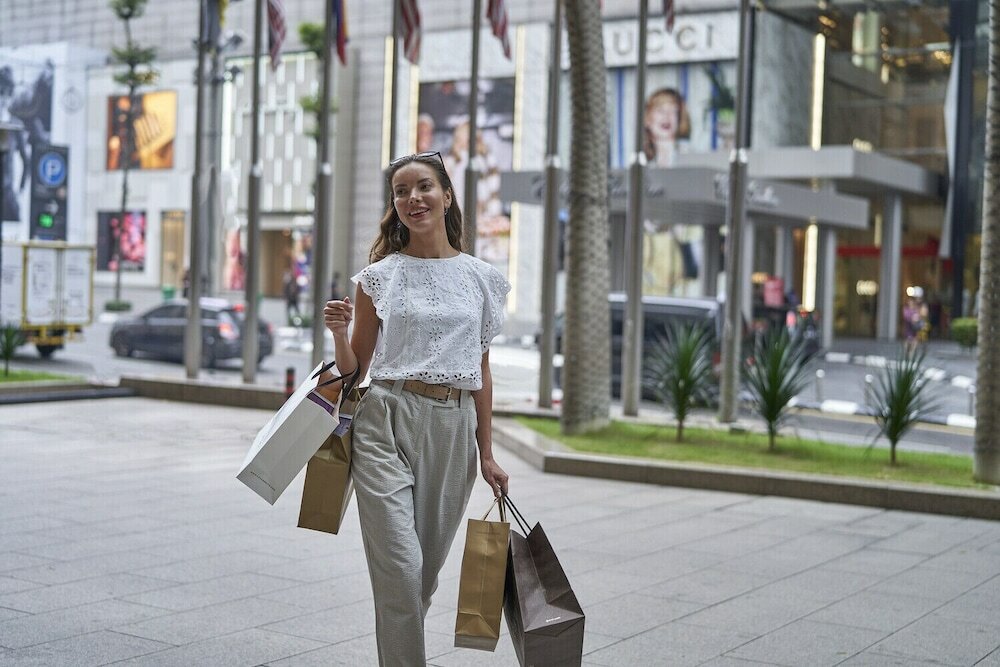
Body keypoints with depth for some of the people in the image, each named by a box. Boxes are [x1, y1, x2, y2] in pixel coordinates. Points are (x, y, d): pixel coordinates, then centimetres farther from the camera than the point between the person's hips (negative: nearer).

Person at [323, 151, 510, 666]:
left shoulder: (482, 279, 9)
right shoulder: (380, 276, 4)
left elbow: (481, 372, 13)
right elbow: (354, 369, 8)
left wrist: (486, 455, 11)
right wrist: (338, 331, -12)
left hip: (452, 430, 3)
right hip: (386, 423, -2)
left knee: (426, 569, 10)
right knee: (399, 565, -12)